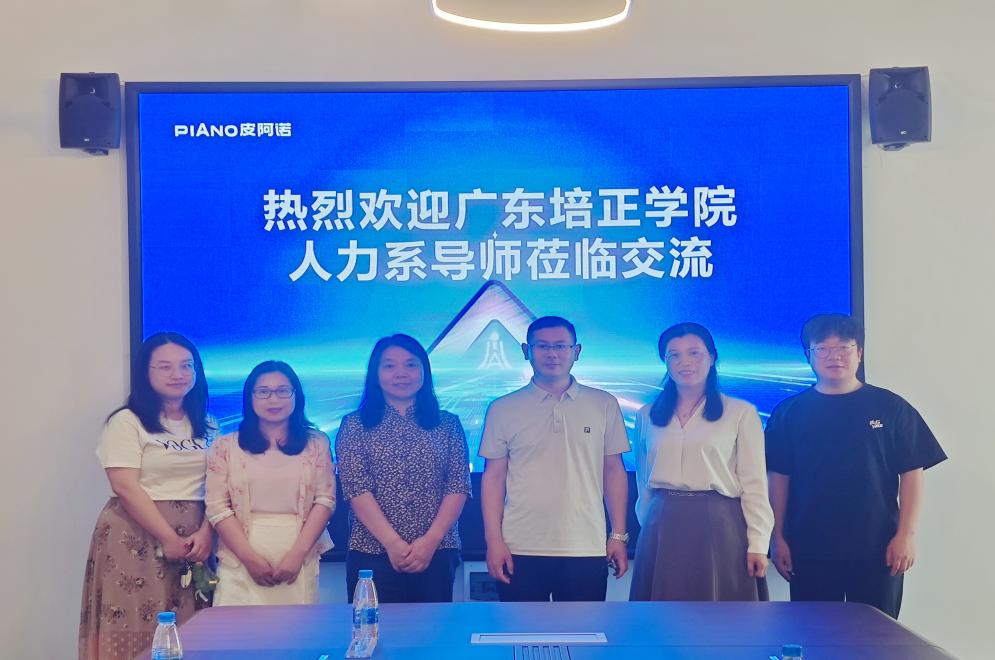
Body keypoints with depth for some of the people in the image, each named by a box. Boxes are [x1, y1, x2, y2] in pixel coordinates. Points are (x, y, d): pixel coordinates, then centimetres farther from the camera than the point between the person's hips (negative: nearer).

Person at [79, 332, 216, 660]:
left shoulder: (207, 427, 13)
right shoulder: (127, 422, -3)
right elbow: (125, 488, -11)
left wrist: (205, 532, -9)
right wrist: (169, 539, -13)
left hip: (194, 540, 5)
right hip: (137, 539, -4)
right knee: (137, 628, -4)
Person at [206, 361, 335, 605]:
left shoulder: (316, 444, 8)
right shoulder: (226, 446, 7)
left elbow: (325, 500, 2)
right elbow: (217, 507, 0)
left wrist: (297, 554, -10)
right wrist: (250, 558, -9)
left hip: (299, 563, 0)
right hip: (241, 563, 0)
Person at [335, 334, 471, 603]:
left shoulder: (448, 425, 10)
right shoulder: (355, 426, 5)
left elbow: (458, 487, 2)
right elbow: (356, 490, -5)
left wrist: (430, 540, -11)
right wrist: (393, 543, -14)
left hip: (437, 554, 1)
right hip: (372, 553, -1)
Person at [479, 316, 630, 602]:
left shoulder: (604, 405, 6)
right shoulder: (503, 409, 5)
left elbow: (614, 471, 9)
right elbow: (493, 476, 4)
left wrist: (618, 535, 5)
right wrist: (494, 540, -3)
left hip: (586, 549, 1)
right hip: (520, 550, 0)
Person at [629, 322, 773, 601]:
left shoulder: (742, 413, -1)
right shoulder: (647, 416, 10)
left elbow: (754, 484, -3)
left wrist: (758, 544, -8)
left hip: (719, 527, -3)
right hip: (663, 530, 3)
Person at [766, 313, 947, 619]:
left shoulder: (890, 407, 2)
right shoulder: (789, 411, 5)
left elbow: (912, 474, 1)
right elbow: (779, 477, 5)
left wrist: (907, 535, -6)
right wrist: (779, 538, 2)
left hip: (877, 551, 0)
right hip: (809, 552, 1)